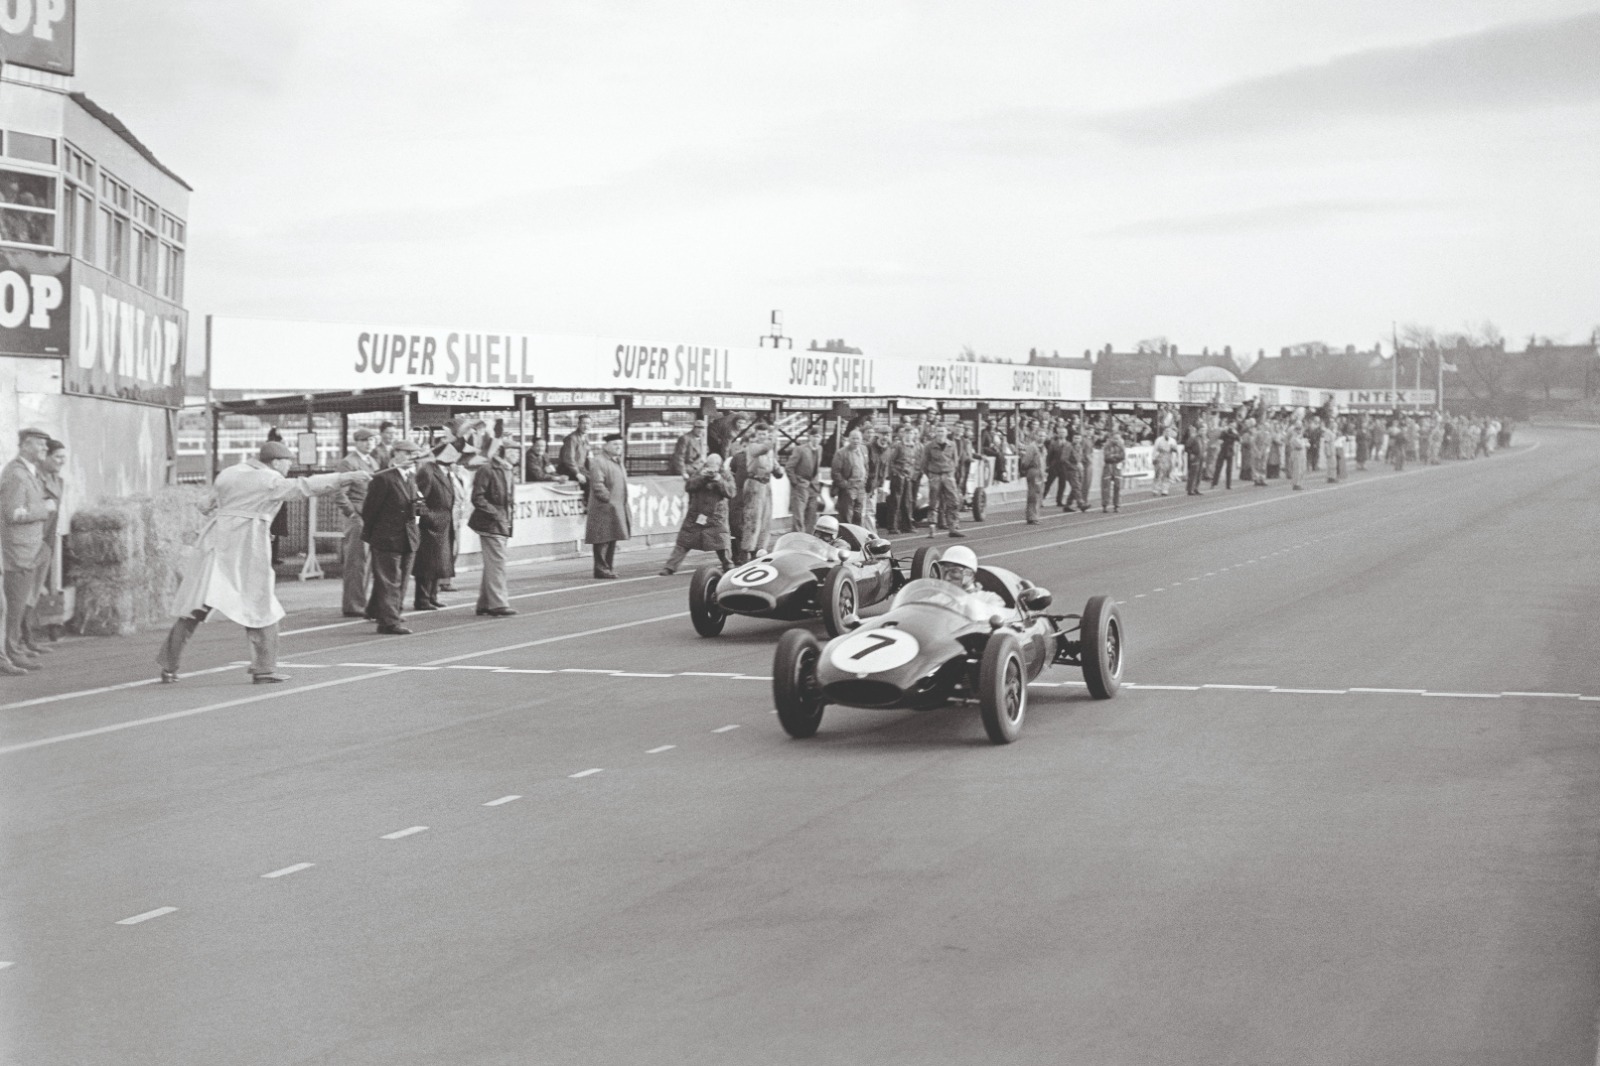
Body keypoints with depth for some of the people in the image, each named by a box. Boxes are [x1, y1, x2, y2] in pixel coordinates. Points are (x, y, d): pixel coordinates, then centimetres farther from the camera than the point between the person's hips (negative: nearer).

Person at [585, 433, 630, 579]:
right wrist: (609, 499, -20)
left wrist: (623, 503, 17)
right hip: (603, 508, -9)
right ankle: (601, 569, -3)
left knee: (612, 539, 13)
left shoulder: (618, 461, 19)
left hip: (617, 508, 9)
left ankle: (609, 568, 19)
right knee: (603, 539, -6)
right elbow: (597, 485, -19)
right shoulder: (598, 461, -12)